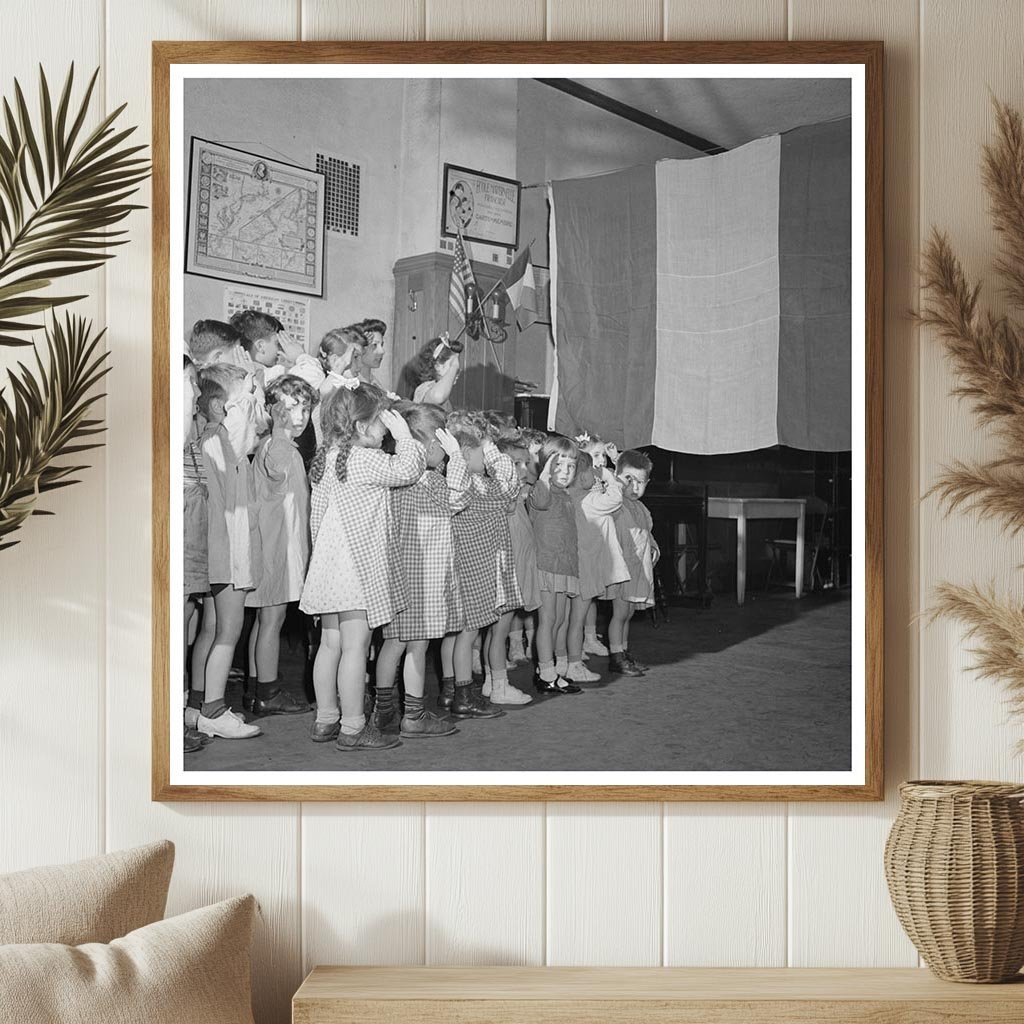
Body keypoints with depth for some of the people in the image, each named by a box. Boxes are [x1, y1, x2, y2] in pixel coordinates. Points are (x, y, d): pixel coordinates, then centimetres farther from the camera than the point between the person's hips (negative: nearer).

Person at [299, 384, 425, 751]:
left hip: (329, 564, 9)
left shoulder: (326, 458, 12)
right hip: (356, 567, -9)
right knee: (355, 645, -4)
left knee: (330, 643, 13)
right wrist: (403, 434, -3)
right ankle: (353, 728, 0)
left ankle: (325, 720, 20)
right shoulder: (363, 459, -15)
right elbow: (407, 470, -13)